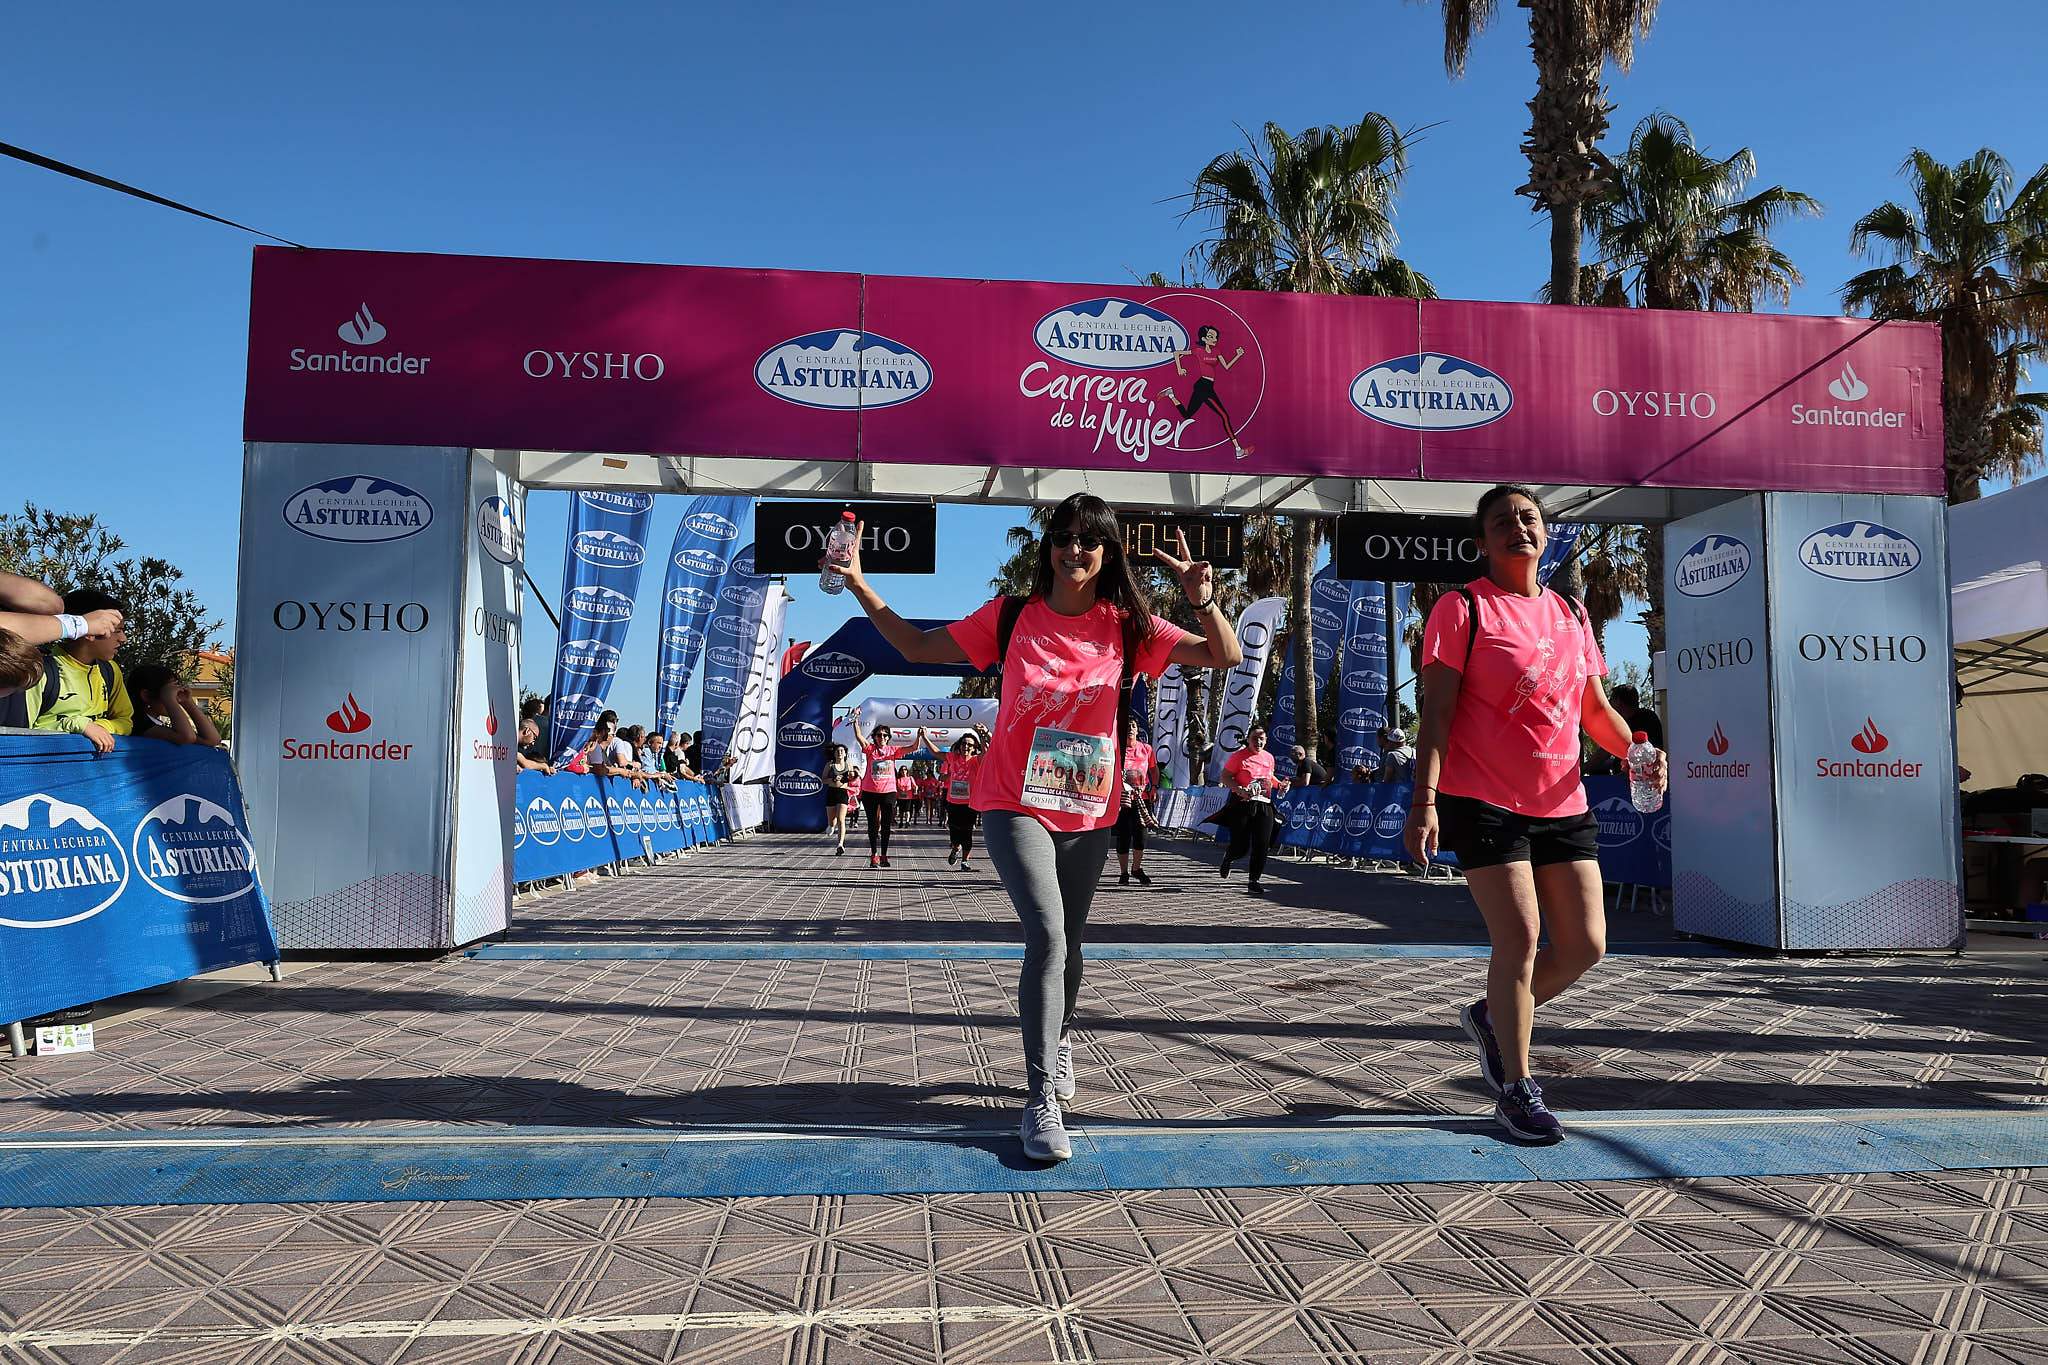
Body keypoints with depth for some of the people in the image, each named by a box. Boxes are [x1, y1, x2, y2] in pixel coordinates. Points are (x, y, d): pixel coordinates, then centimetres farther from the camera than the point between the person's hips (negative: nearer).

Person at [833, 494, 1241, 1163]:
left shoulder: (1128, 627, -2)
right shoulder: (1011, 617, -3)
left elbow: (1226, 657, -4)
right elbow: (920, 647, 5)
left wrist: (1204, 601, -22)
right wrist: (860, 586, -3)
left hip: (1088, 815, 3)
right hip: (1015, 806, -2)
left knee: (1066, 944, 17)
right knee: (1047, 935, -20)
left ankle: (1059, 1039, 48)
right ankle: (1040, 1102, -13)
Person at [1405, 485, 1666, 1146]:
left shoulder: (1571, 616, 14)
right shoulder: (1463, 609, -4)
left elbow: (1596, 709, 19)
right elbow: (1437, 713, -10)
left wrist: (1636, 751, -1)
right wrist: (1423, 803, -18)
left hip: (1564, 804, 6)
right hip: (1485, 801, -6)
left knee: (1586, 945, 5)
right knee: (1519, 939, -6)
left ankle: (1490, 1016, 30)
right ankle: (1516, 1089, 11)